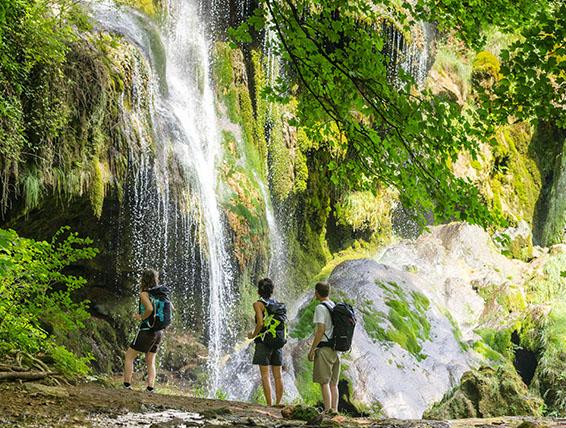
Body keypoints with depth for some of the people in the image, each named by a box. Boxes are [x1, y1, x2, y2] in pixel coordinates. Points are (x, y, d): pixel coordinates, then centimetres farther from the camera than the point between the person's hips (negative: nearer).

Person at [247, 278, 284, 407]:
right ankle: (278, 403, 9)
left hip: (264, 341, -5)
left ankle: (269, 405, -10)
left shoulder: (258, 304, -6)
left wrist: (253, 335, -2)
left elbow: (260, 323, -16)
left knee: (265, 374, -5)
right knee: (278, 375, 8)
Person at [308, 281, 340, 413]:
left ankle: (328, 411, -11)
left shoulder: (320, 308, -11)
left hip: (324, 348, -8)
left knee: (324, 382, -7)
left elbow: (321, 330, -17)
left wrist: (312, 349, -14)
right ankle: (334, 410, 9)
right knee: (333, 383, 10)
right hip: (335, 348, 8)